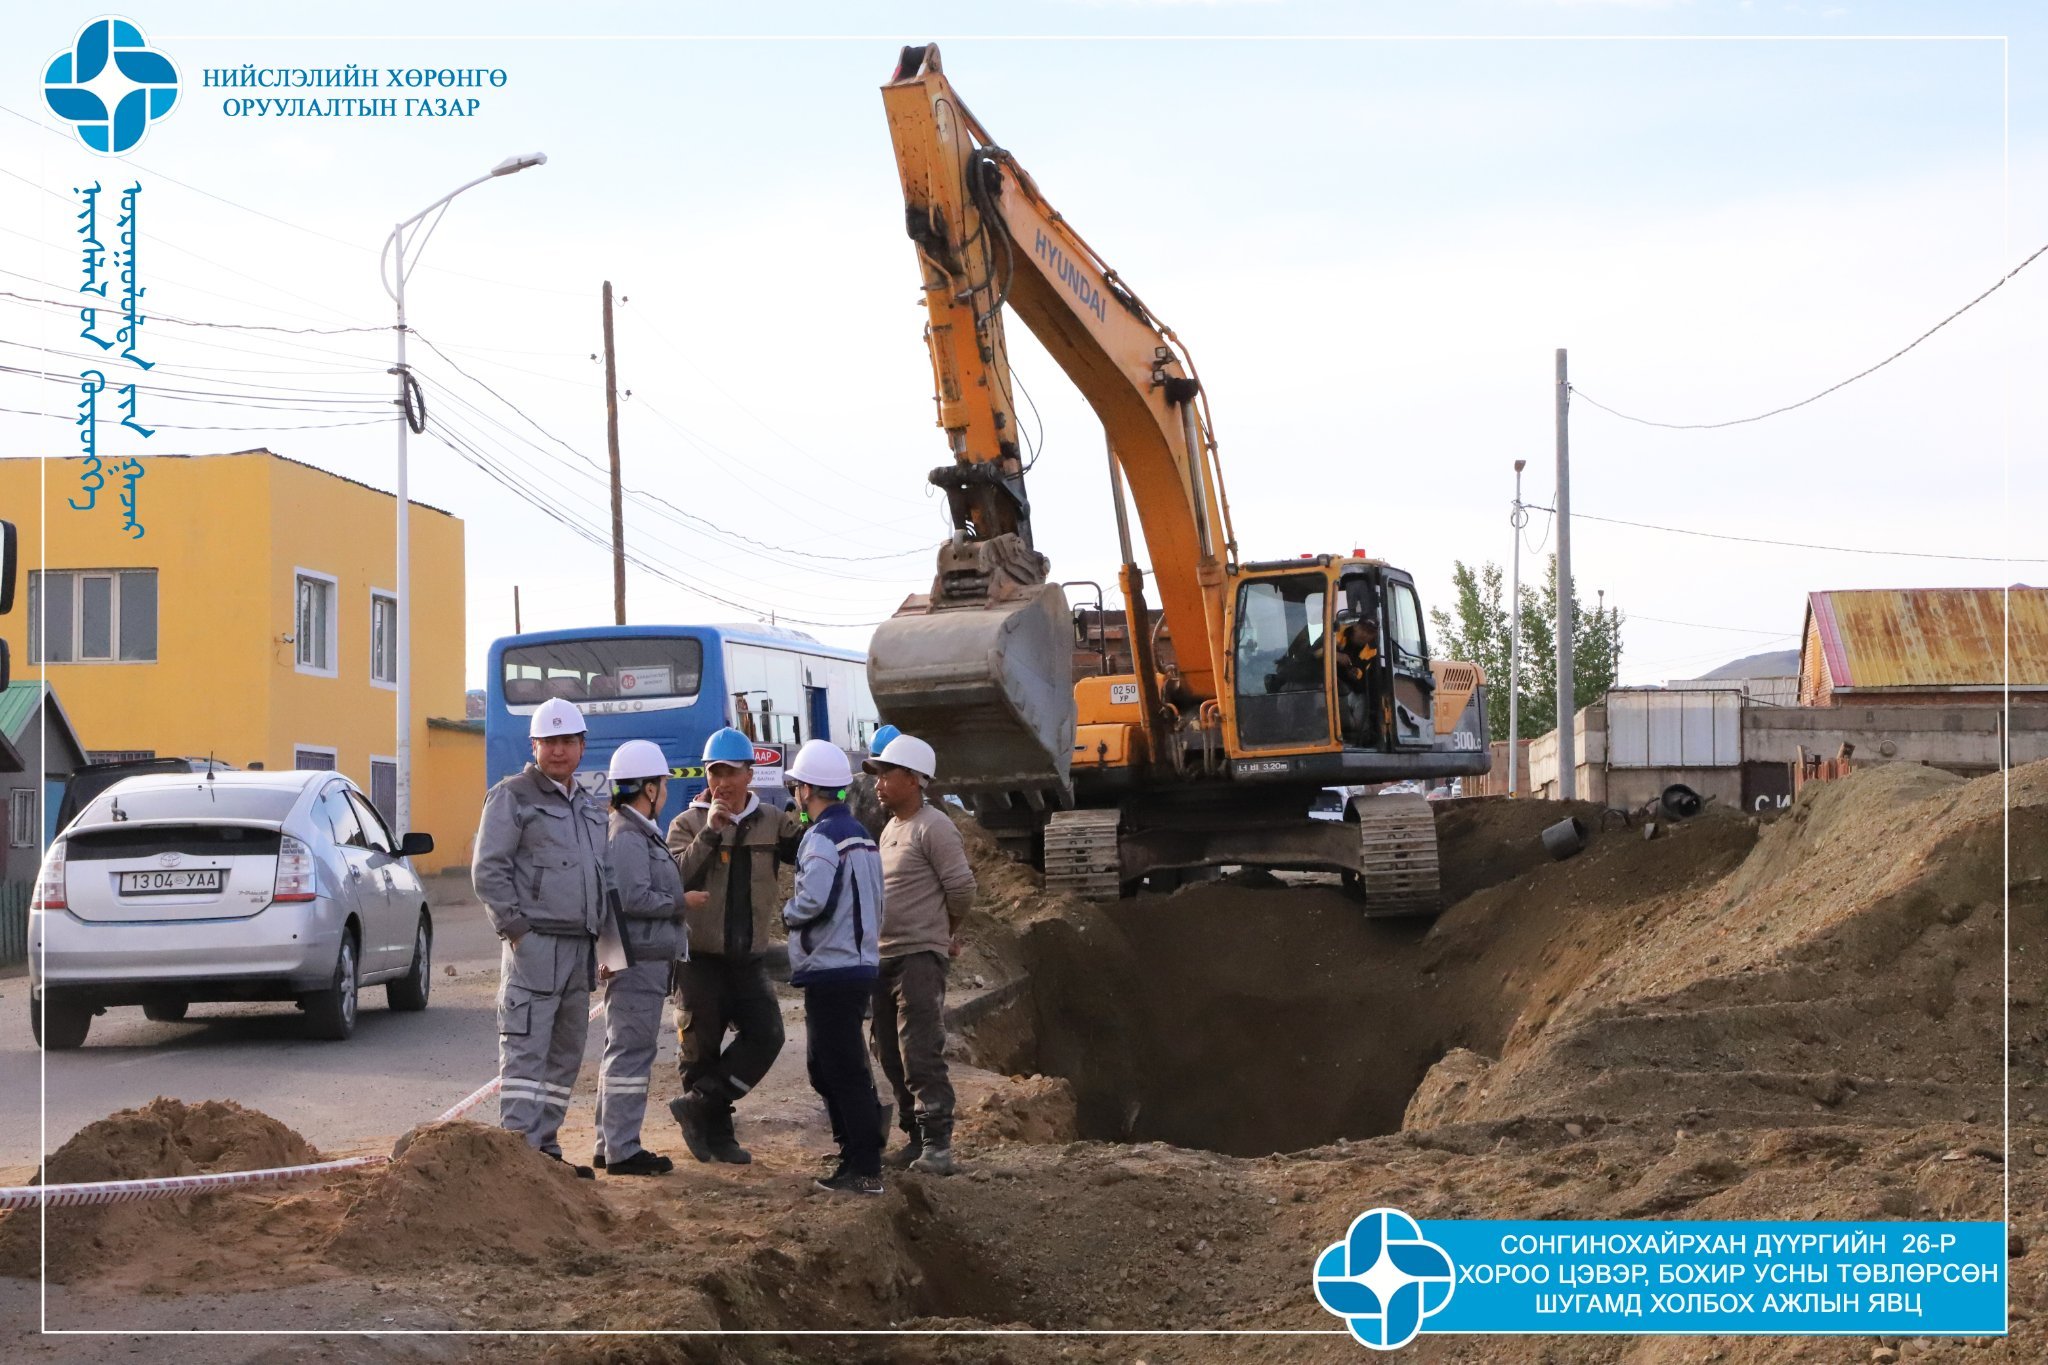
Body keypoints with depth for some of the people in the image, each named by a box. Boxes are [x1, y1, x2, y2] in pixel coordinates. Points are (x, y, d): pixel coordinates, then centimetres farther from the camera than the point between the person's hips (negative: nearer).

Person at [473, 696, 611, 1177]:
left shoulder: (588, 808, 20)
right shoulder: (513, 797, -3)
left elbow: (604, 877, 26)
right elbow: (487, 870, -9)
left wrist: (603, 932, 15)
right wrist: (516, 927, -14)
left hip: (579, 949, 8)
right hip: (534, 946, -8)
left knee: (566, 1053, 10)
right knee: (526, 1052, -10)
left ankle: (545, 1146, 16)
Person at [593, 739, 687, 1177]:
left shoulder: (639, 834, 18)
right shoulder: (627, 837, -16)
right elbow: (633, 898, -23)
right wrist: (680, 902, -13)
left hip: (643, 959, 11)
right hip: (638, 959, -11)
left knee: (622, 1053, 15)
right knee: (631, 1053, -8)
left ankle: (609, 1146, 22)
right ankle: (621, 1150, -6)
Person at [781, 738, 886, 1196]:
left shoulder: (822, 837, -15)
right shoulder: (859, 834, 16)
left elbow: (813, 901, -27)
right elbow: (875, 899, 18)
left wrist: (789, 913, -8)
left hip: (831, 968, -10)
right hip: (859, 961, 10)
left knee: (842, 1071, -6)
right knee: (827, 1067, 19)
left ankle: (864, 1170, -5)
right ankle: (857, 1151, 23)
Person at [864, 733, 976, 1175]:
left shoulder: (934, 827, -10)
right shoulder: (890, 829, 17)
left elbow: (961, 888, -11)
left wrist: (946, 932, 5)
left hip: (919, 957, -9)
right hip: (885, 957, 9)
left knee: (921, 1054, -13)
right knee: (893, 1056, 11)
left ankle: (938, 1145, -12)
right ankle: (916, 1138, 18)